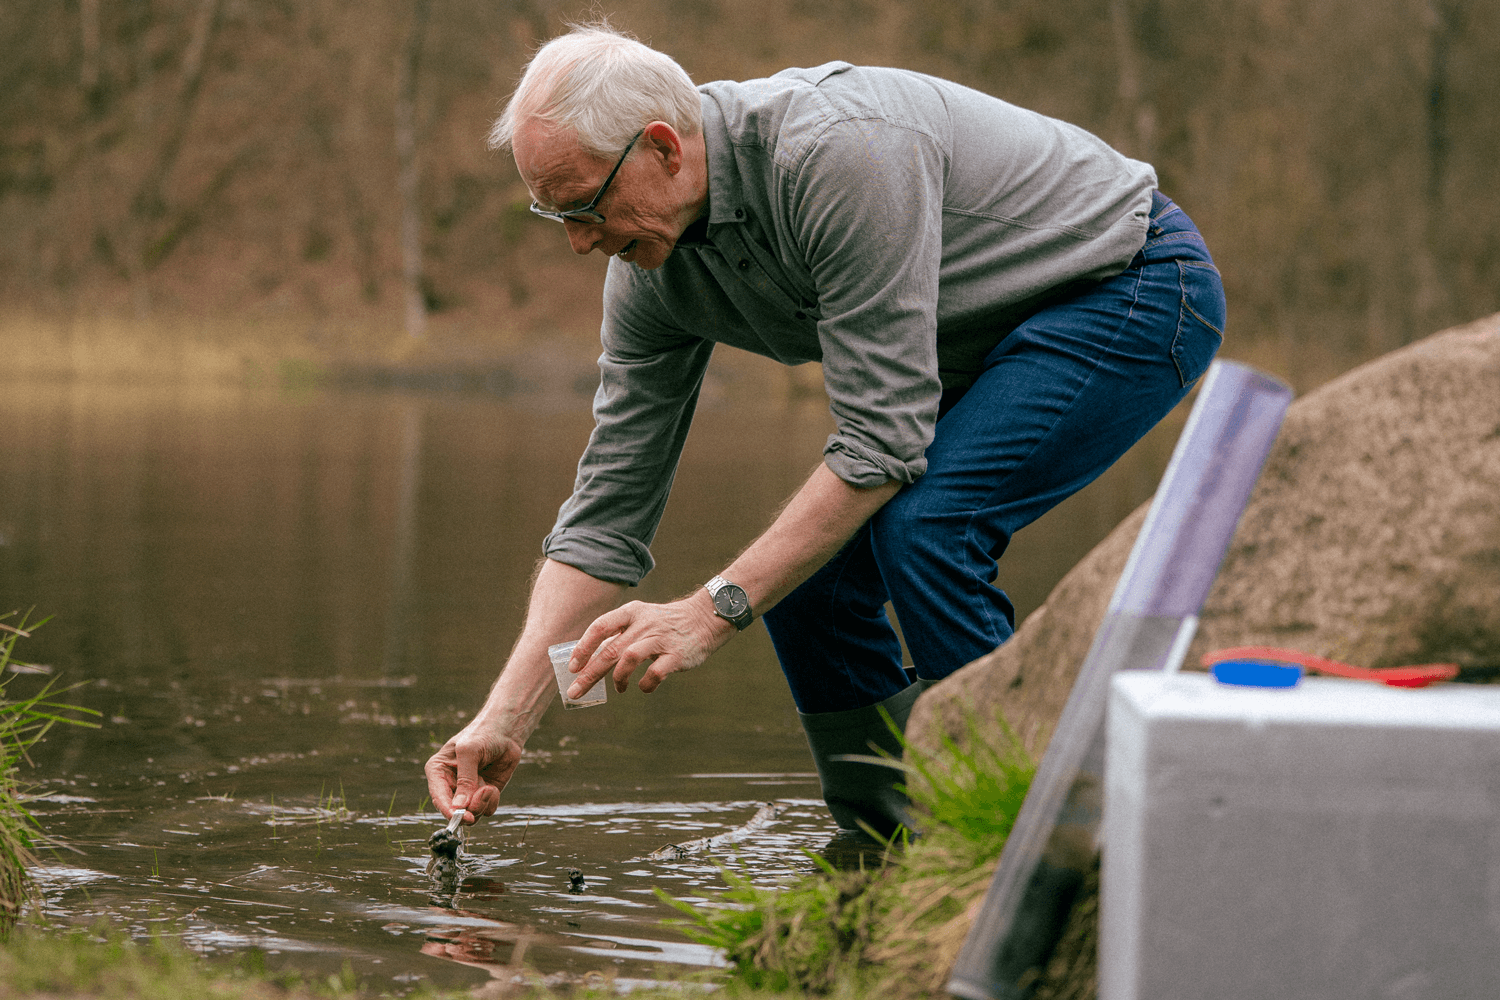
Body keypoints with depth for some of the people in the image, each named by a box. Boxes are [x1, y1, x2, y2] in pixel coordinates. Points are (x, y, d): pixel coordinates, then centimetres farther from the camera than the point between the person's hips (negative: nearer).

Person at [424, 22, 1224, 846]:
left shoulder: (839, 151, -35)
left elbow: (882, 442, -33)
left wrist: (713, 610, -32)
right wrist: (503, 720, -11)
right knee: (805, 573, -4)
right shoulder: (651, 265, -9)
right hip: (982, 342, 8)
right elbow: (607, 511, -4)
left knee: (924, 525, -27)